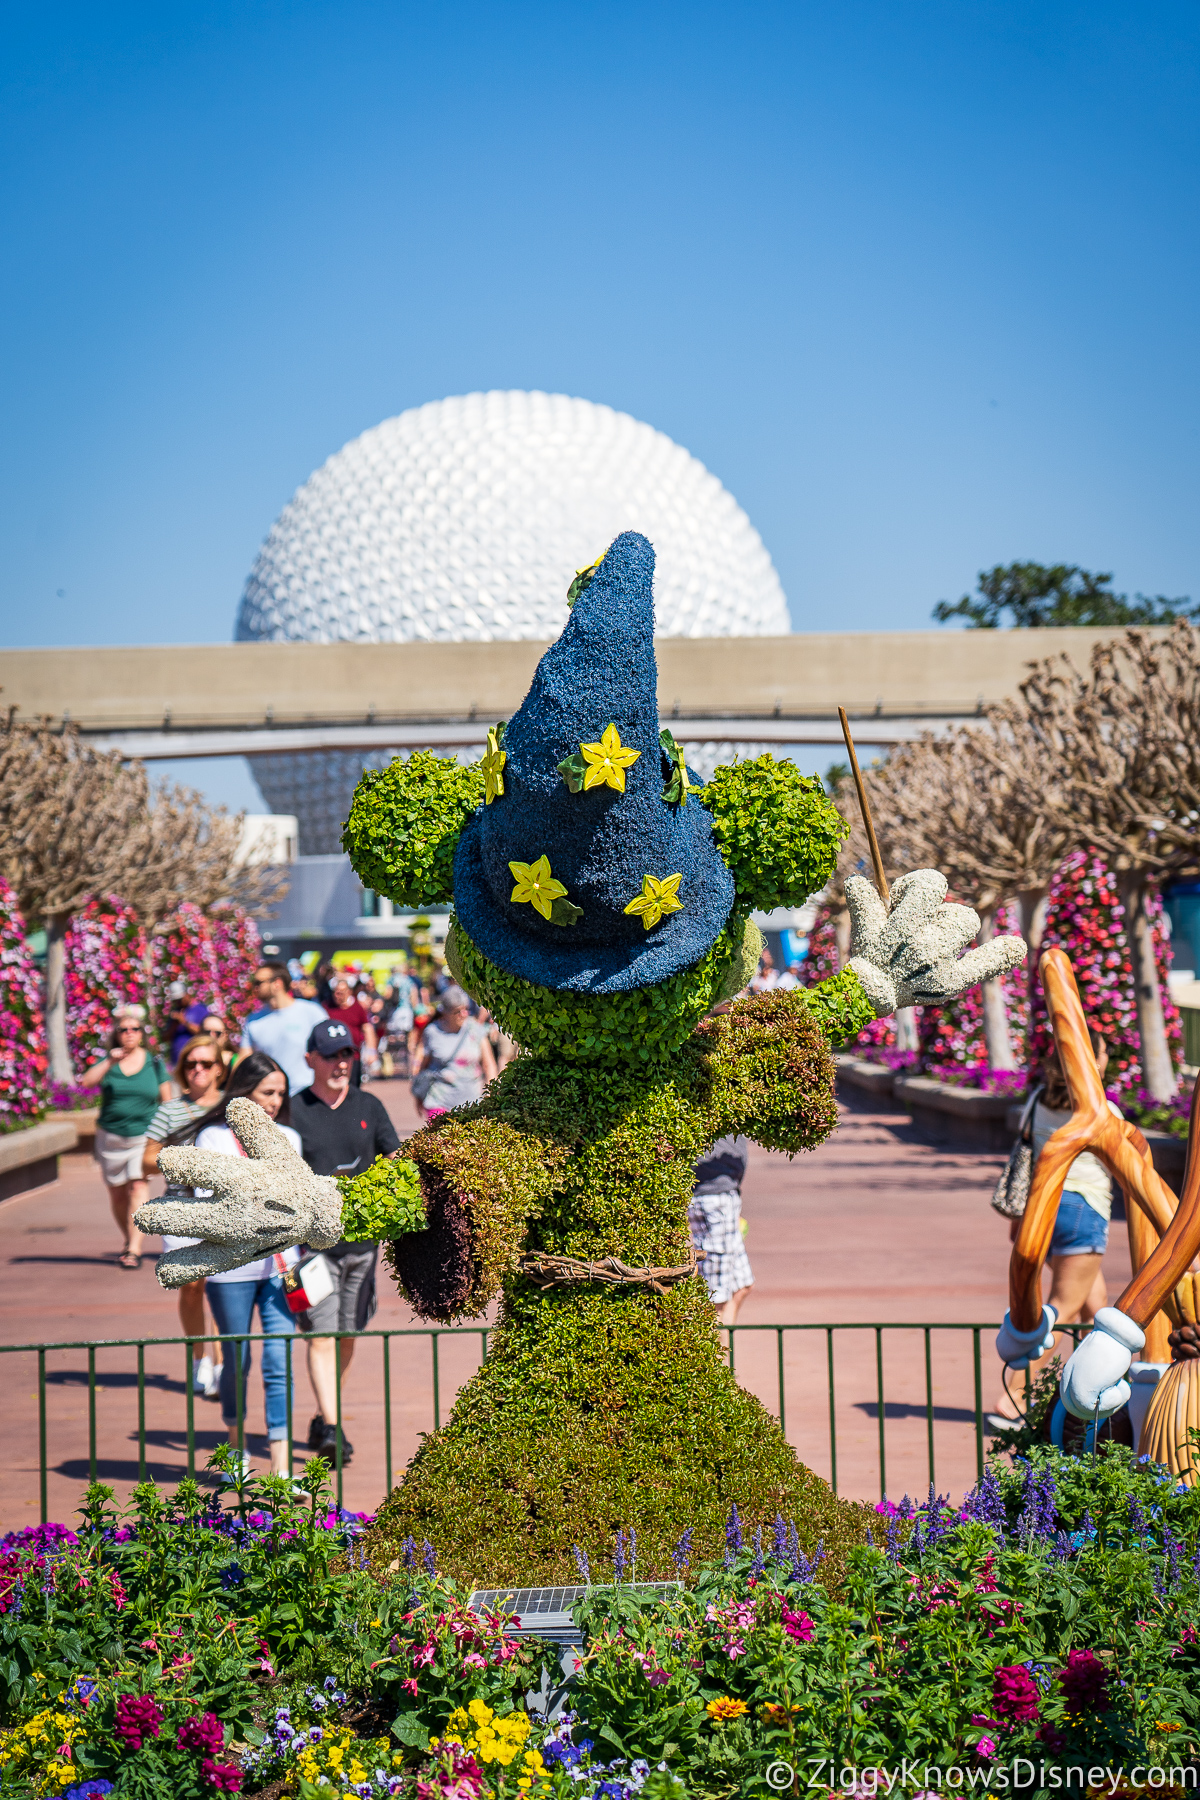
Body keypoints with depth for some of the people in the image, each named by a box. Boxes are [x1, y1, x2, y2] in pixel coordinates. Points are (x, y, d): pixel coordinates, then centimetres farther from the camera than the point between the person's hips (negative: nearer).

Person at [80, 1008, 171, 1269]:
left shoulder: (154, 1062, 4)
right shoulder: (107, 1062, 3)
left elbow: (166, 1101, 8)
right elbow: (85, 1082, -14)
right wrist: (109, 1062, -26)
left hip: (144, 1136, -2)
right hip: (111, 1137, 2)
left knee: (138, 1186, -17)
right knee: (117, 1194, 8)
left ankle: (135, 1250, -21)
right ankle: (128, 1241, 28)